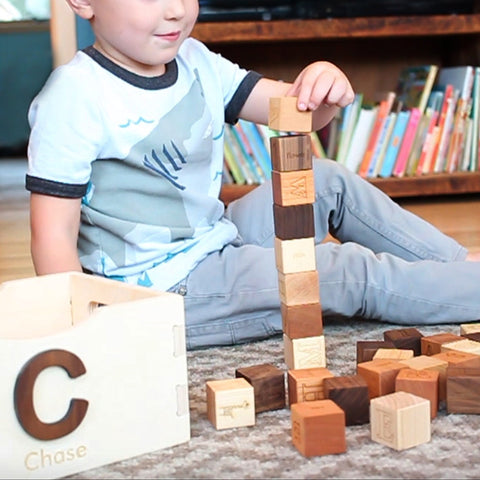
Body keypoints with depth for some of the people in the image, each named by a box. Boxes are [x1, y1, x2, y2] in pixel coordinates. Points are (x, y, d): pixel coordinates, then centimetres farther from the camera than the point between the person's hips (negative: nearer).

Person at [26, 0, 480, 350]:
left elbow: (293, 108, 3)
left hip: (218, 242, 8)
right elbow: (54, 234, -19)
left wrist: (322, 90, -21)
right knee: (353, 273, -12)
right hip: (162, 291, -8)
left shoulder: (196, 64, 3)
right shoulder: (74, 97, -18)